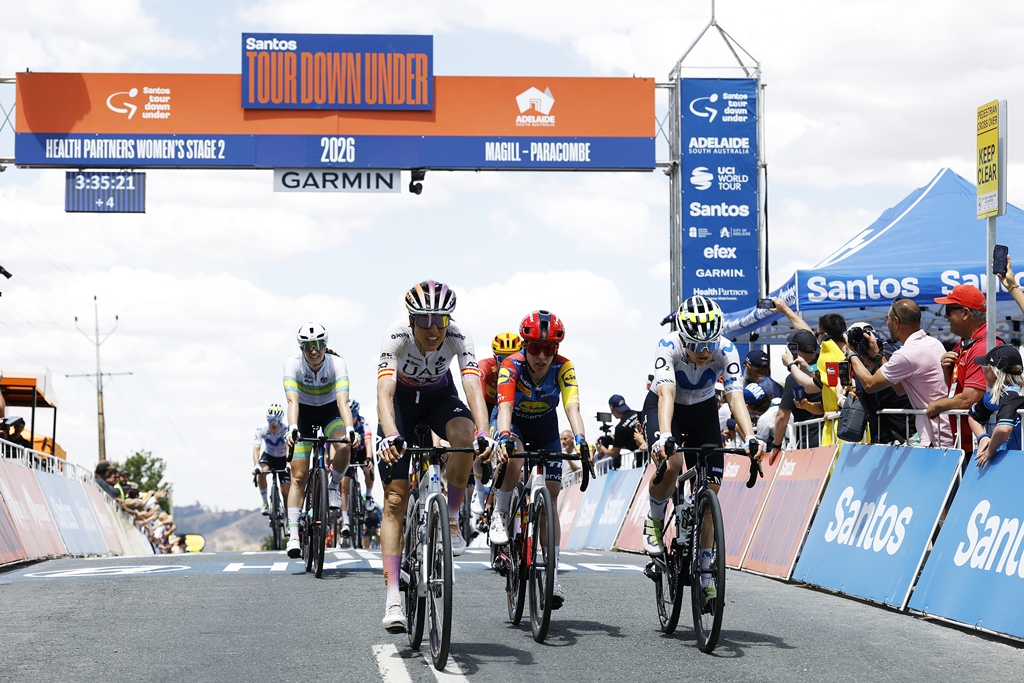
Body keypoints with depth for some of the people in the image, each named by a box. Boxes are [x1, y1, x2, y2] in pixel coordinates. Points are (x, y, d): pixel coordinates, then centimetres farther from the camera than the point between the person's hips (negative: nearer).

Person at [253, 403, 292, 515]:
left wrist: (288, 465, -58)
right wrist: (256, 466, -50)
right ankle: (265, 504, -18)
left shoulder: (285, 430, -29)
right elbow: (256, 448, -33)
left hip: (282, 459, -1)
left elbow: (289, 447, -42)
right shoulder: (261, 429, -25)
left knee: (286, 492, -9)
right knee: (261, 473, -33)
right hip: (268, 456, 1)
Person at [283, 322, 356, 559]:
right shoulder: (292, 364, -24)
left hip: (330, 413, 0)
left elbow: (342, 400, -36)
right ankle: (293, 535, -7)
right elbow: (292, 400, -35)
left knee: (343, 446, -33)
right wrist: (292, 429, -51)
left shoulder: (337, 363, -26)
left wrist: (349, 429, -52)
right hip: (304, 416, 0)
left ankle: (333, 486, -4)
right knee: (299, 476, -9)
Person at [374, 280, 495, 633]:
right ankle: (392, 597, -14)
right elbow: (384, 391, -43)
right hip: (402, 399, -1)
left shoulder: (458, 339, -29)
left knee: (464, 434, -36)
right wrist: (390, 436, -60)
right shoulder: (397, 336, -33)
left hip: (439, 397, 1)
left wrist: (483, 433, -57)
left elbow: (473, 386, -40)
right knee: (395, 499, -11)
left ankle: (451, 519, -14)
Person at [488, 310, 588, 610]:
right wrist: (504, 438, -62)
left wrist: (580, 440, -55)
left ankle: (552, 574, -4)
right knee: (513, 459, -37)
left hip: (545, 426, 2)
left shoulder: (563, 367, -26)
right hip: (514, 423, -2)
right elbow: (505, 406, -43)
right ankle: (500, 516, -11)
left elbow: (571, 407, -37)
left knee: (551, 494, -6)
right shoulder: (511, 366, -31)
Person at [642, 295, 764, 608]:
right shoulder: (669, 345, -33)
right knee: (669, 464, -32)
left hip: (703, 410, 2)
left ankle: (705, 571, 5)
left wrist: (750, 438, -53)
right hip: (662, 408, -2)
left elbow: (736, 397, -37)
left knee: (710, 487, -7)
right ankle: (654, 521, -2)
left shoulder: (725, 350, -28)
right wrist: (665, 436, -60)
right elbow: (666, 394, -44)